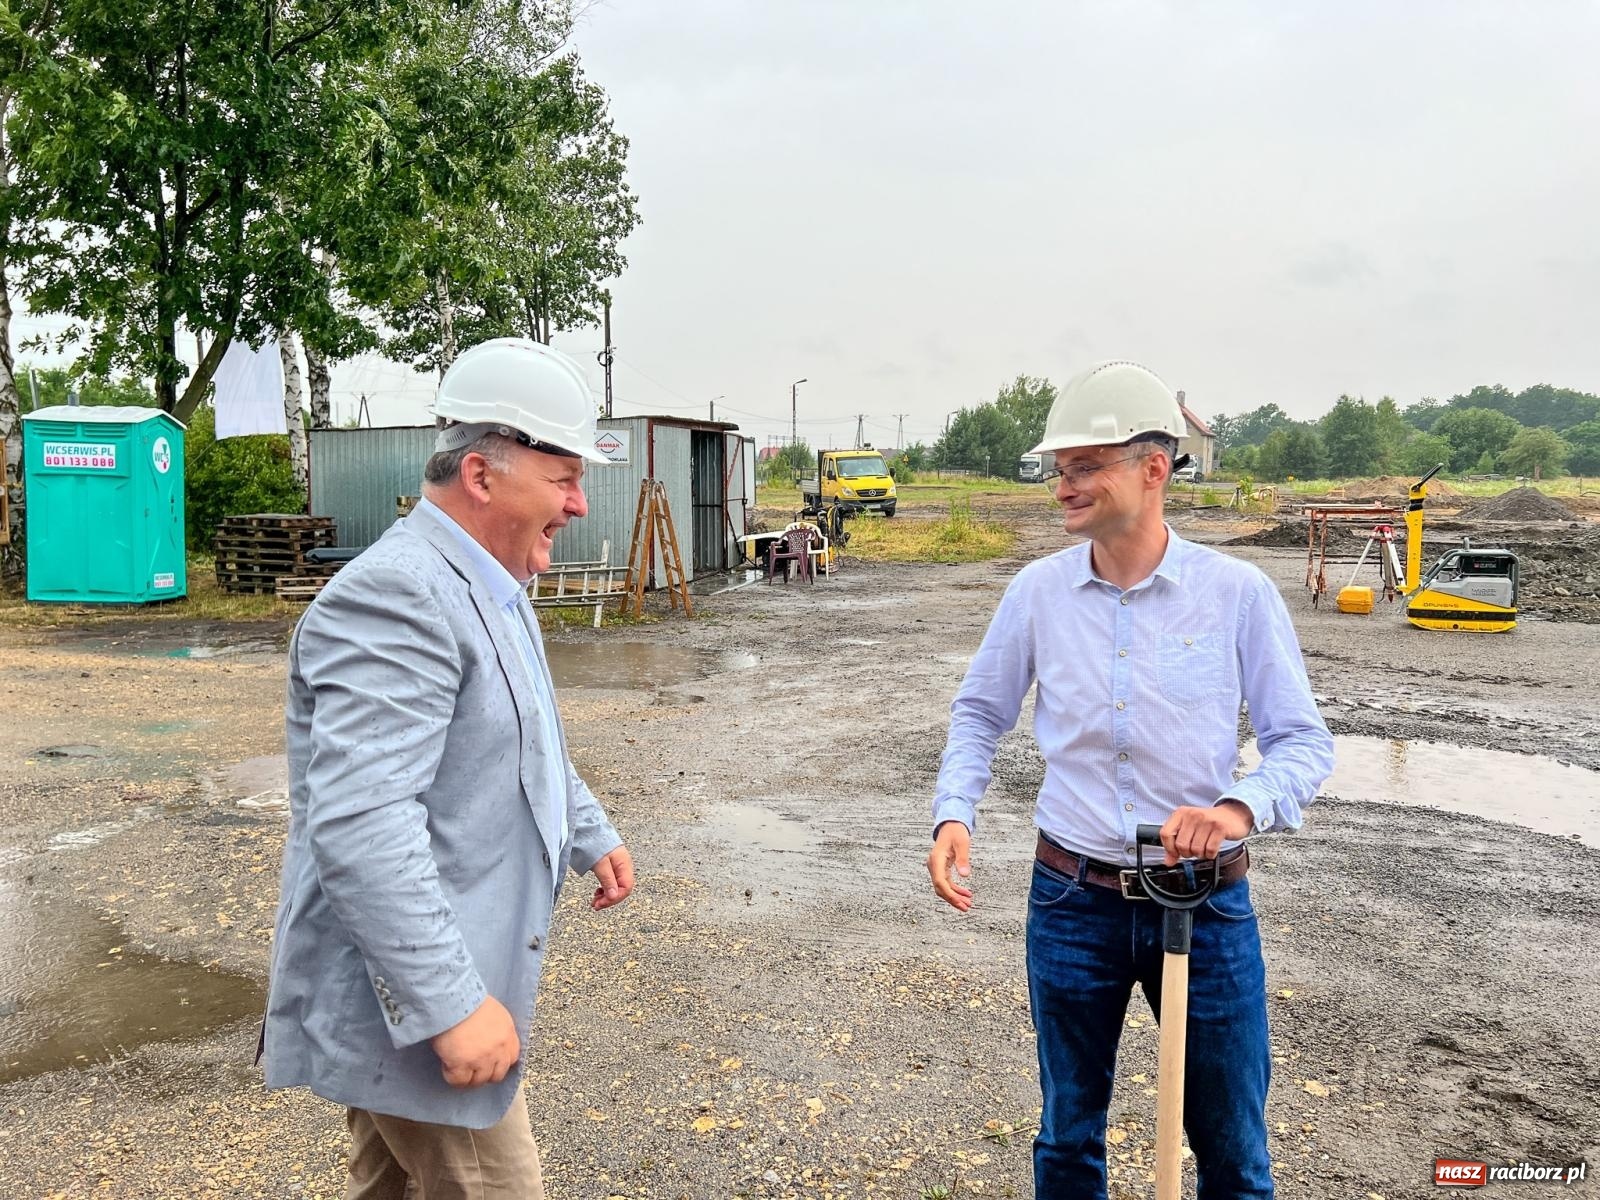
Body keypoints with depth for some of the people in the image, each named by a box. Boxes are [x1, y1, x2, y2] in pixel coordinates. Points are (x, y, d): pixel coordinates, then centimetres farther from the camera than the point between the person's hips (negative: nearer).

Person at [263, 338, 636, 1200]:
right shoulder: (396, 599, -23)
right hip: (411, 999, -10)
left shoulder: (487, 587, 12)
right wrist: (453, 1006, -28)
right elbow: (361, 828, -30)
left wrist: (590, 835, 28)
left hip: (436, 984, 10)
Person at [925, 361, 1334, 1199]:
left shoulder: (1237, 593, -10)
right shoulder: (1038, 590, -4)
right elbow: (979, 713, 7)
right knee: (1068, 1132, 19)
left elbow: (1304, 740, -7)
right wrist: (954, 814, -8)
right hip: (1073, 901, 2)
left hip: (1208, 903, -1)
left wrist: (1241, 807, -27)